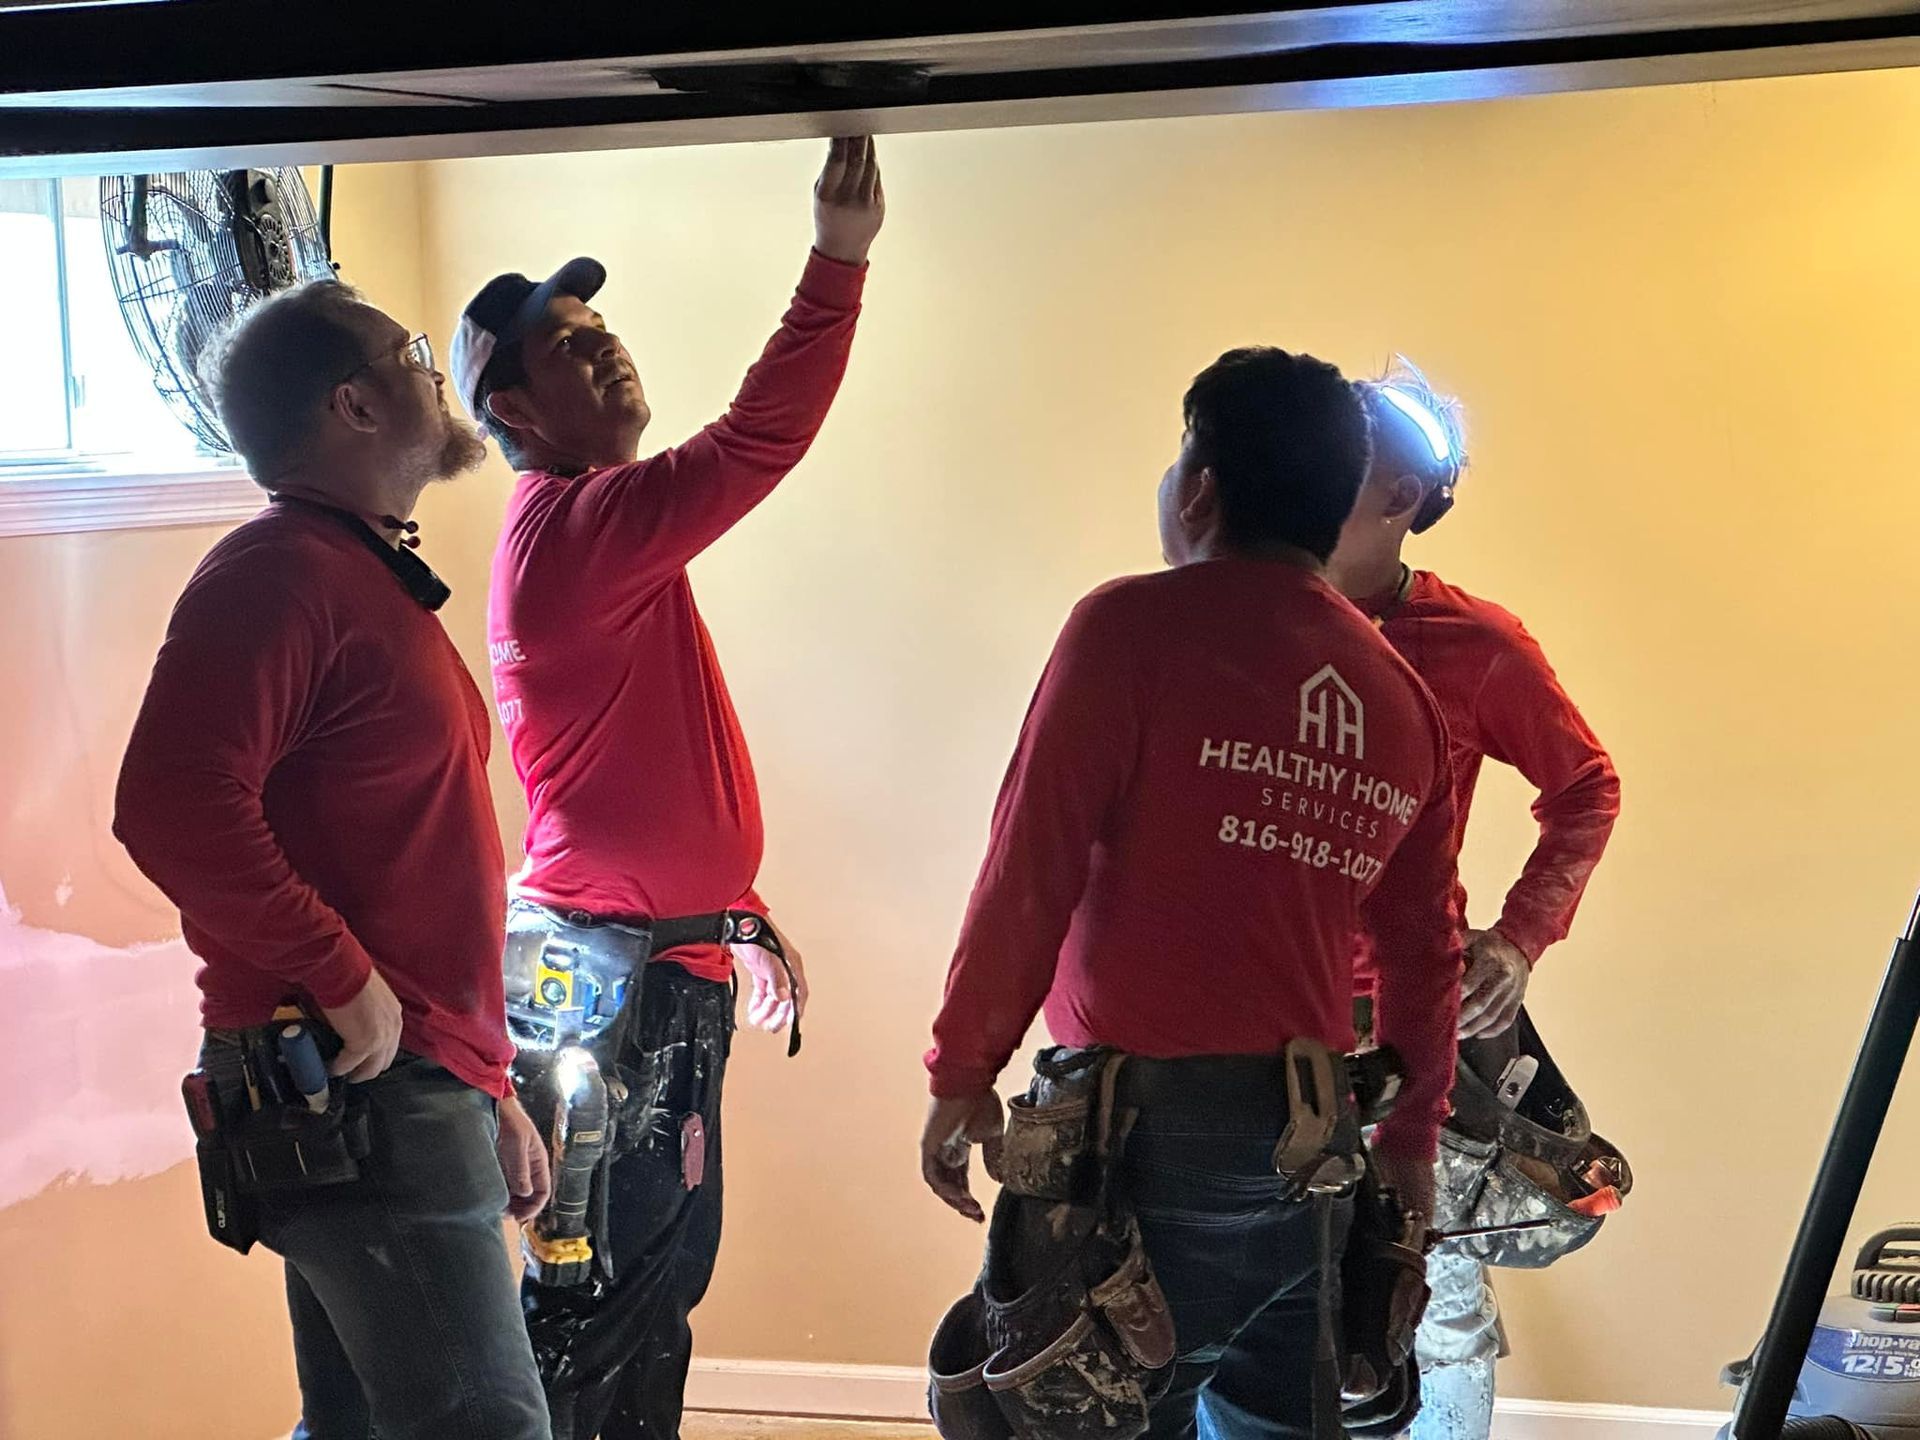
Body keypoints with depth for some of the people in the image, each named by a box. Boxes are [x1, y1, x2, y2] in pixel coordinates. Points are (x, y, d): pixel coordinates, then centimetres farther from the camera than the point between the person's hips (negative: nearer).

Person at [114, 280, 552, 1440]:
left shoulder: (374, 581, 18)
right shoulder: (281, 570, -11)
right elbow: (173, 806, -26)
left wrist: (488, 1086, 20)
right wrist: (344, 982, -20)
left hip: (407, 1084, 9)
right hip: (351, 1091, -9)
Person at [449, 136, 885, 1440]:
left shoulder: (602, 530, 15)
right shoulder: (571, 528, -16)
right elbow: (757, 446, -30)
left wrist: (743, 913, 19)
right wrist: (839, 258, -28)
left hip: (664, 959, 10)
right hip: (610, 973, -10)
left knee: (670, 1270, 18)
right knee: (597, 1293, 0)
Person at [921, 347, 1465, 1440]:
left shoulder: (1136, 625, -8)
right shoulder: (1402, 694, 8)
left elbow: (1032, 866, -12)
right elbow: (1425, 948, 12)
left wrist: (963, 1074, -4)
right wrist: (1412, 1142, 21)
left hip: (1143, 1113, -5)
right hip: (1309, 1136, 6)